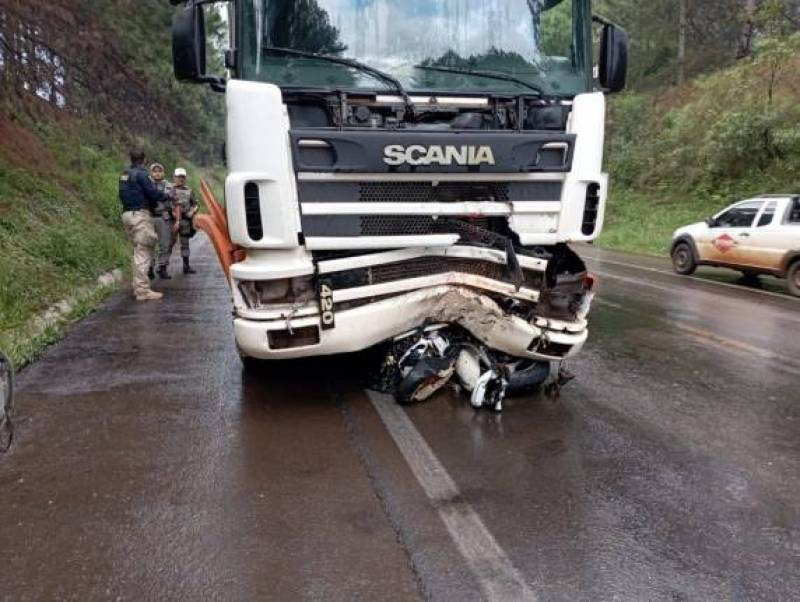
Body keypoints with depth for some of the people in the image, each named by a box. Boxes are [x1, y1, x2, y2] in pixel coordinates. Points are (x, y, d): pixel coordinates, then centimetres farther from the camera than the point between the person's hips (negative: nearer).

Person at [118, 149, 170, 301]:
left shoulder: (124, 175, 15)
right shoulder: (140, 174, -11)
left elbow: (122, 195, 17)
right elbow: (153, 193, -14)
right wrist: (165, 196, 6)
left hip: (127, 213, 9)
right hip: (140, 214, -9)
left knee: (138, 252, 16)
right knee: (143, 252, -8)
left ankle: (138, 287, 19)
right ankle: (142, 290, -9)